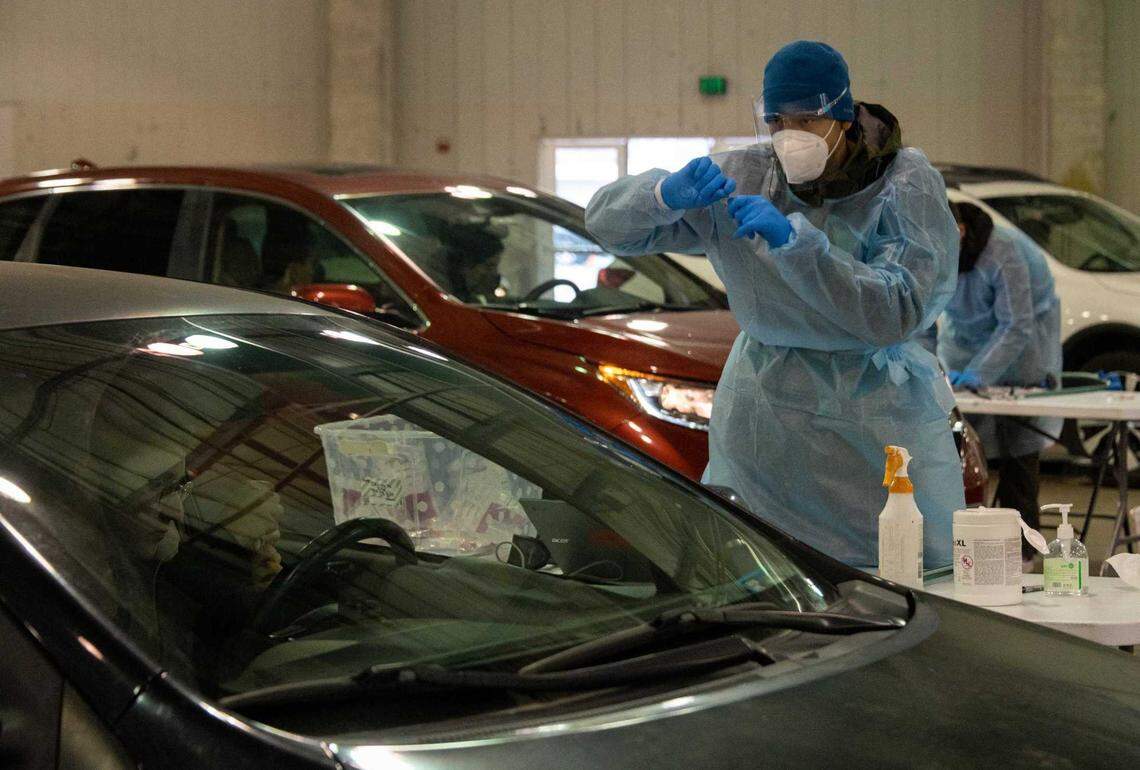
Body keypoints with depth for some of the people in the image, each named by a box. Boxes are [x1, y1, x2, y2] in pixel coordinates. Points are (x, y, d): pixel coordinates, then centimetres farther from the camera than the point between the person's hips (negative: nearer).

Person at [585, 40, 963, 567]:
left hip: (875, 424, -1)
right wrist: (670, 194, -23)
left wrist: (793, 240, -30)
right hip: (762, 419, 2)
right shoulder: (744, 178, -4)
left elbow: (894, 315, -24)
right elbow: (608, 222, -2)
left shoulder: (906, 186, -11)